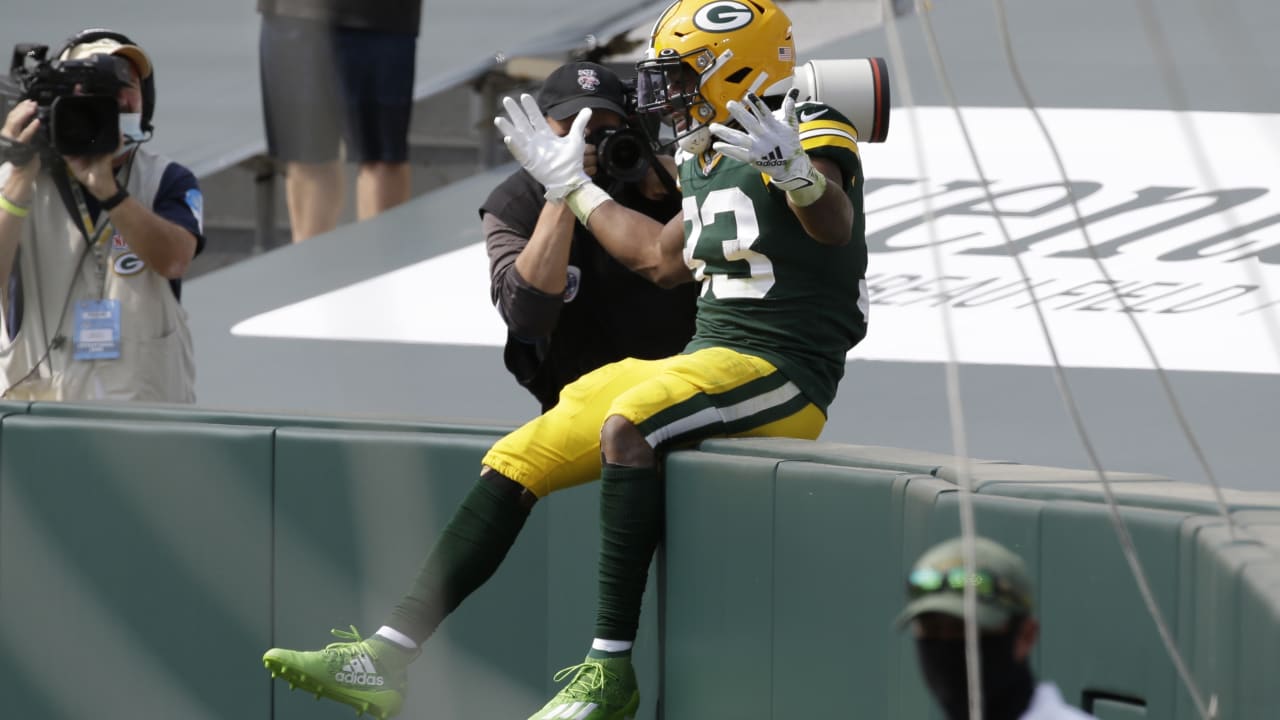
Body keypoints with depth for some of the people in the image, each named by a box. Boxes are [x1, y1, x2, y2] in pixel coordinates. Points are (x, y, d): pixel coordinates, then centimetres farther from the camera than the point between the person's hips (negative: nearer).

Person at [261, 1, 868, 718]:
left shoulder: (811, 135, -8)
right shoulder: (707, 163, 19)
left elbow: (834, 223, -29)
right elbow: (664, 258, 34)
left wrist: (799, 175, -52)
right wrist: (572, 185, 37)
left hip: (782, 374, -9)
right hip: (704, 359, 9)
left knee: (628, 428, -35)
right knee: (519, 458, 0)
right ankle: (388, 658, -3)